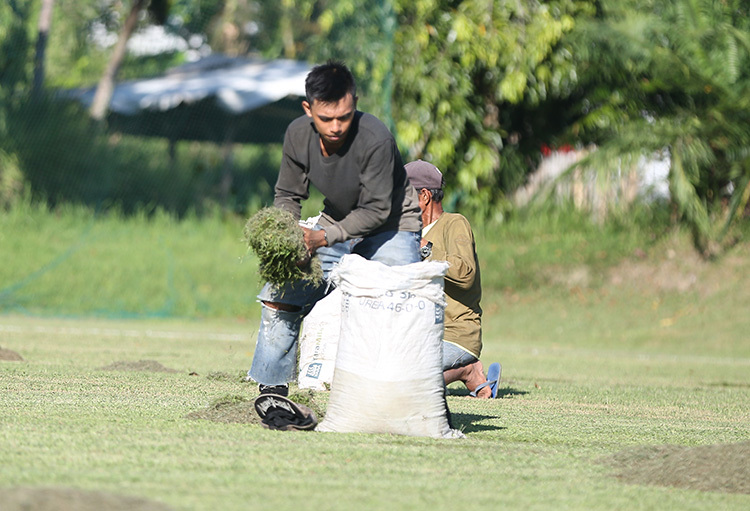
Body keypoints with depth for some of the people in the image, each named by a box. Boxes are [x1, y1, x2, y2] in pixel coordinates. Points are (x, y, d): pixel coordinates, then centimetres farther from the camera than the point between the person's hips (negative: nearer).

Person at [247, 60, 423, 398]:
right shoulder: (298, 135, -17)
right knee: (279, 294, 0)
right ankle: (272, 387, 12)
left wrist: (325, 237, -38)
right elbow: (288, 195, -3)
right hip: (336, 224, 5)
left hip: (391, 226, -5)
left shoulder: (375, 139, -33)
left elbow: (376, 210, -28)